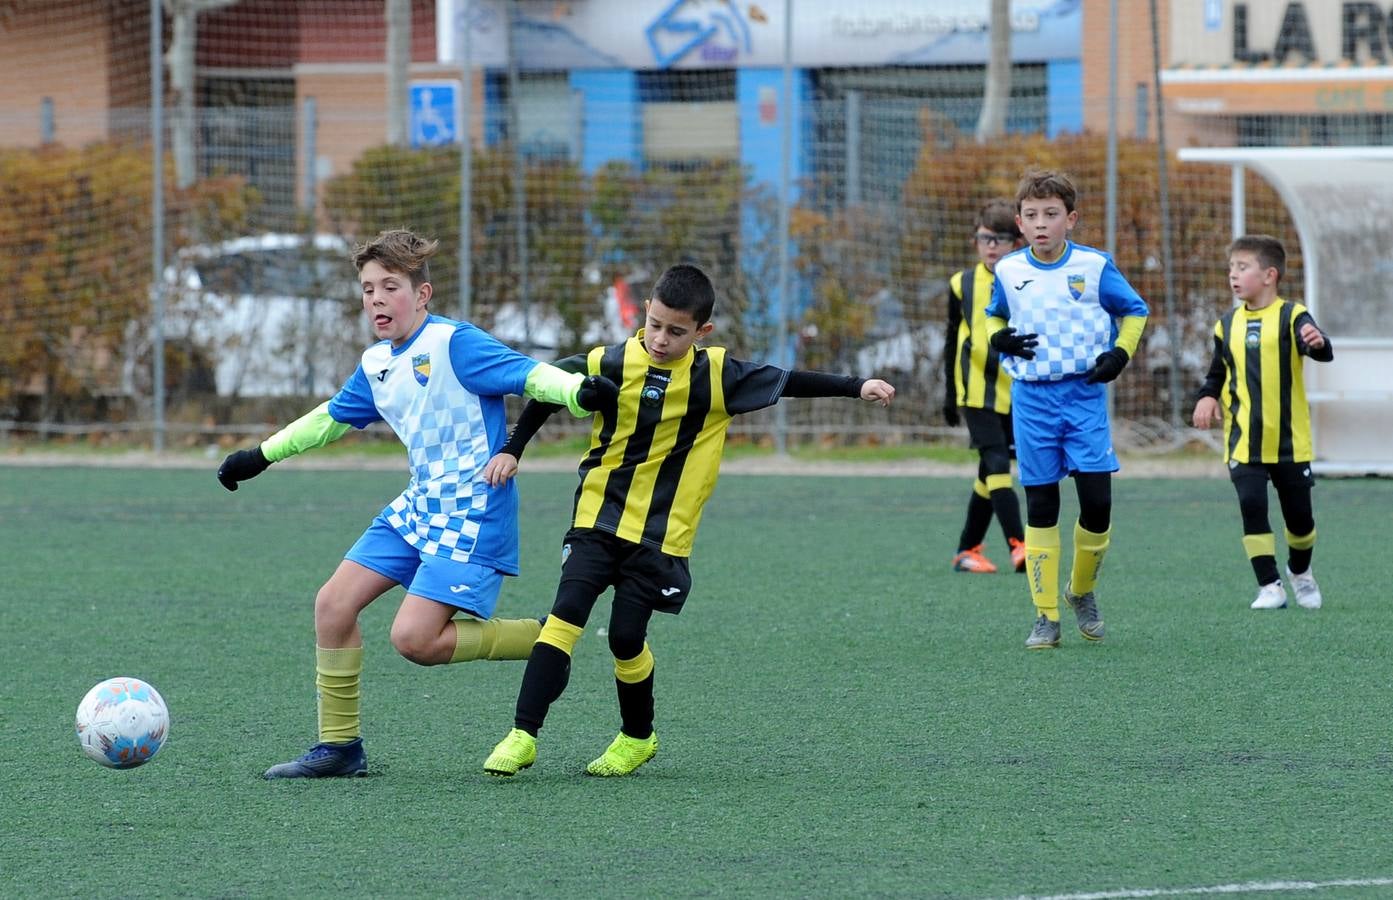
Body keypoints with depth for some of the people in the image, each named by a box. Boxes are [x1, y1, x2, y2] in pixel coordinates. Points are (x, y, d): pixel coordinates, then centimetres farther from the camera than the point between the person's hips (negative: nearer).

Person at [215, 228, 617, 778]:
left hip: (473, 511, -8)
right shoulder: (375, 364, 11)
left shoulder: (453, 343, -14)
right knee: (333, 605, 4)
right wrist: (262, 456, 34)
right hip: (420, 505, 8)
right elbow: (332, 418, 29)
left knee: (414, 639, -19)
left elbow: (527, 374, -24)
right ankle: (339, 746, 15)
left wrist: (578, 391, -44)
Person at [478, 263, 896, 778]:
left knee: (626, 635, -3)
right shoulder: (609, 365, -6)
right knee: (566, 614, -12)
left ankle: (637, 738, 22)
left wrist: (858, 387, 4)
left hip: (662, 532, 0)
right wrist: (511, 450, 4)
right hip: (598, 518, 0)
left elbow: (786, 383, 5)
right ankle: (523, 736, -11)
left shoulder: (716, 376, -5)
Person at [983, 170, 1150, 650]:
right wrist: (998, 338, -2)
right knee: (1040, 507, 2)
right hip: (1032, 398, 1)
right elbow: (994, 316, 21)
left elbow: (1134, 311, 10)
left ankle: (1082, 591, 18)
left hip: (1084, 394, -1)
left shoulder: (1094, 266, -3)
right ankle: (1045, 616, 7)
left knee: (1097, 501, -8)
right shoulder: (1009, 272, 3)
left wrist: (1120, 353, -6)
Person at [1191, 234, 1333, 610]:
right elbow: (1218, 373, 17)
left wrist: (1317, 343, -48)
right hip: (1243, 440, 2)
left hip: (1289, 438, -2)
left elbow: (1321, 352, -25)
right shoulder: (1227, 324, 6)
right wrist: (1207, 397, -3)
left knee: (1299, 513, 8)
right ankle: (1269, 586, -4)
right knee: (1252, 505, -12)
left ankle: (1300, 571, 36)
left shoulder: (1291, 316, -8)